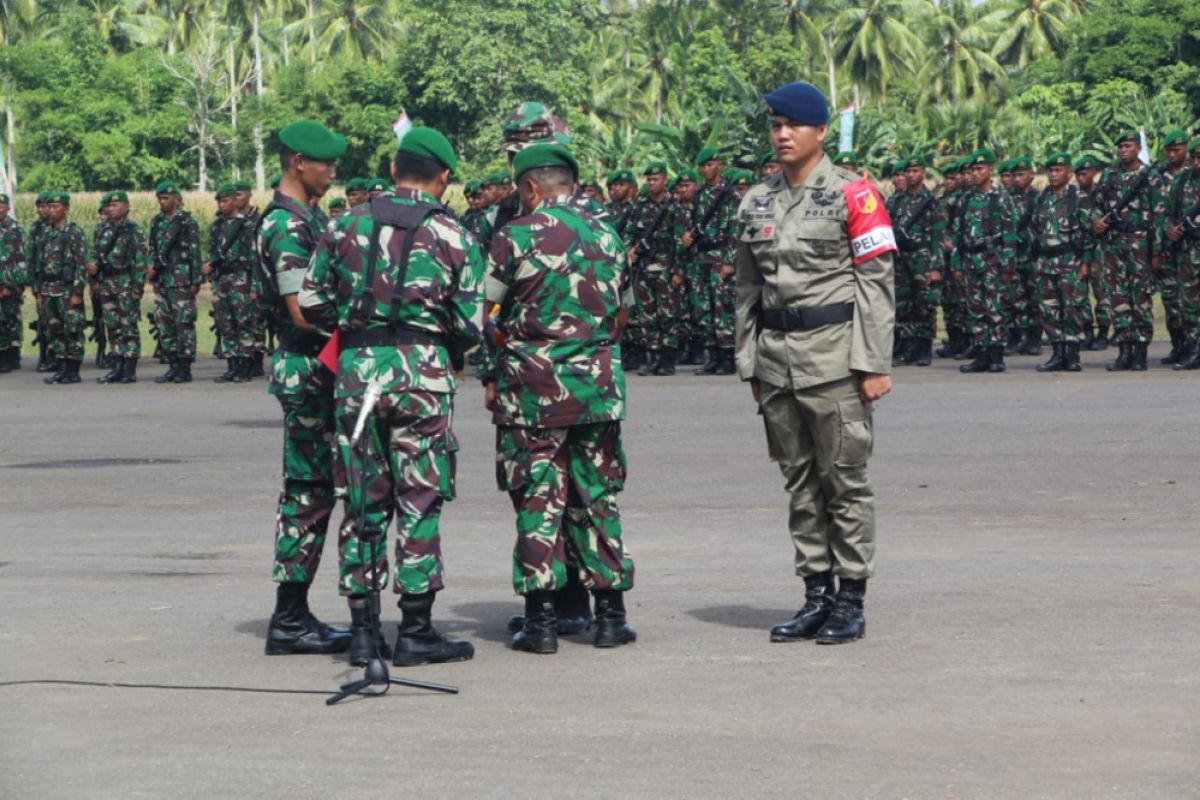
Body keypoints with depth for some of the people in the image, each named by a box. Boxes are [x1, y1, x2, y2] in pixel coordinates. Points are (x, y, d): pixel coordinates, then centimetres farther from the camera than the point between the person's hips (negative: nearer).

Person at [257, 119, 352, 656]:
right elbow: (303, 313, -21)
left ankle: (294, 616, 16)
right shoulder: (287, 227, -16)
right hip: (308, 369, -10)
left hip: (316, 370, 10)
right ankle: (290, 622, -3)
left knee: (309, 493, 12)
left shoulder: (307, 218, 16)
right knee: (309, 494, -7)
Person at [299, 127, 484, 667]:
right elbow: (470, 327, -1)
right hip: (421, 369, -3)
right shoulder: (454, 237, 1)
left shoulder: (346, 227, 7)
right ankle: (416, 631, 3)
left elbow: (311, 302, 7)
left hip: (356, 366, 3)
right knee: (419, 502, 2)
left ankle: (362, 629, 10)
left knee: (363, 503, 9)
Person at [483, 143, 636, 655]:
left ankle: (540, 617, -1)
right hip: (598, 385, 4)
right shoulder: (607, 237, 9)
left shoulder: (515, 237, -6)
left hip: (533, 385, -4)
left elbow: (483, 314, -4)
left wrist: (491, 378, 6)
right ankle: (610, 613, 12)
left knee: (537, 498, 1)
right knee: (597, 497, 10)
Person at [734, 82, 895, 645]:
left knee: (844, 479, -2)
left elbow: (876, 282, -6)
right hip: (776, 355, 5)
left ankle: (850, 600, 4)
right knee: (800, 482, 9)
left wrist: (873, 363, -10)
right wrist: (749, 362, 12)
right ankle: (816, 594, 15)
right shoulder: (756, 203, 12)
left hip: (834, 354, -5)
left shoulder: (853, 195, -3)